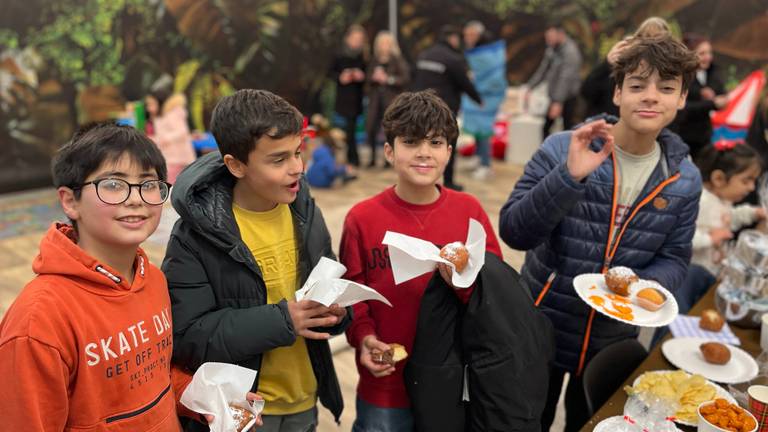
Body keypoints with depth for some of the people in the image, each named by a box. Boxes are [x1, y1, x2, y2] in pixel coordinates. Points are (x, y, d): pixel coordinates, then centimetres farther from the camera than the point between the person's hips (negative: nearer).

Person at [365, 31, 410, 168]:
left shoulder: (397, 60, -2)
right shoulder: (374, 61, 11)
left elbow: (406, 78, -8)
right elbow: (367, 78, 15)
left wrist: (388, 79, -15)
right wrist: (374, 77, -7)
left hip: (392, 99, -4)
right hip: (375, 98, 4)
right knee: (370, 127, -3)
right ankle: (373, 157, 12)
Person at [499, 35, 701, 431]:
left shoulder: (684, 179, -5)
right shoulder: (562, 150, -17)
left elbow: (673, 260, 2)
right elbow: (514, 232, -23)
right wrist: (570, 176, -37)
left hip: (612, 337, 3)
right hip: (542, 327, -2)